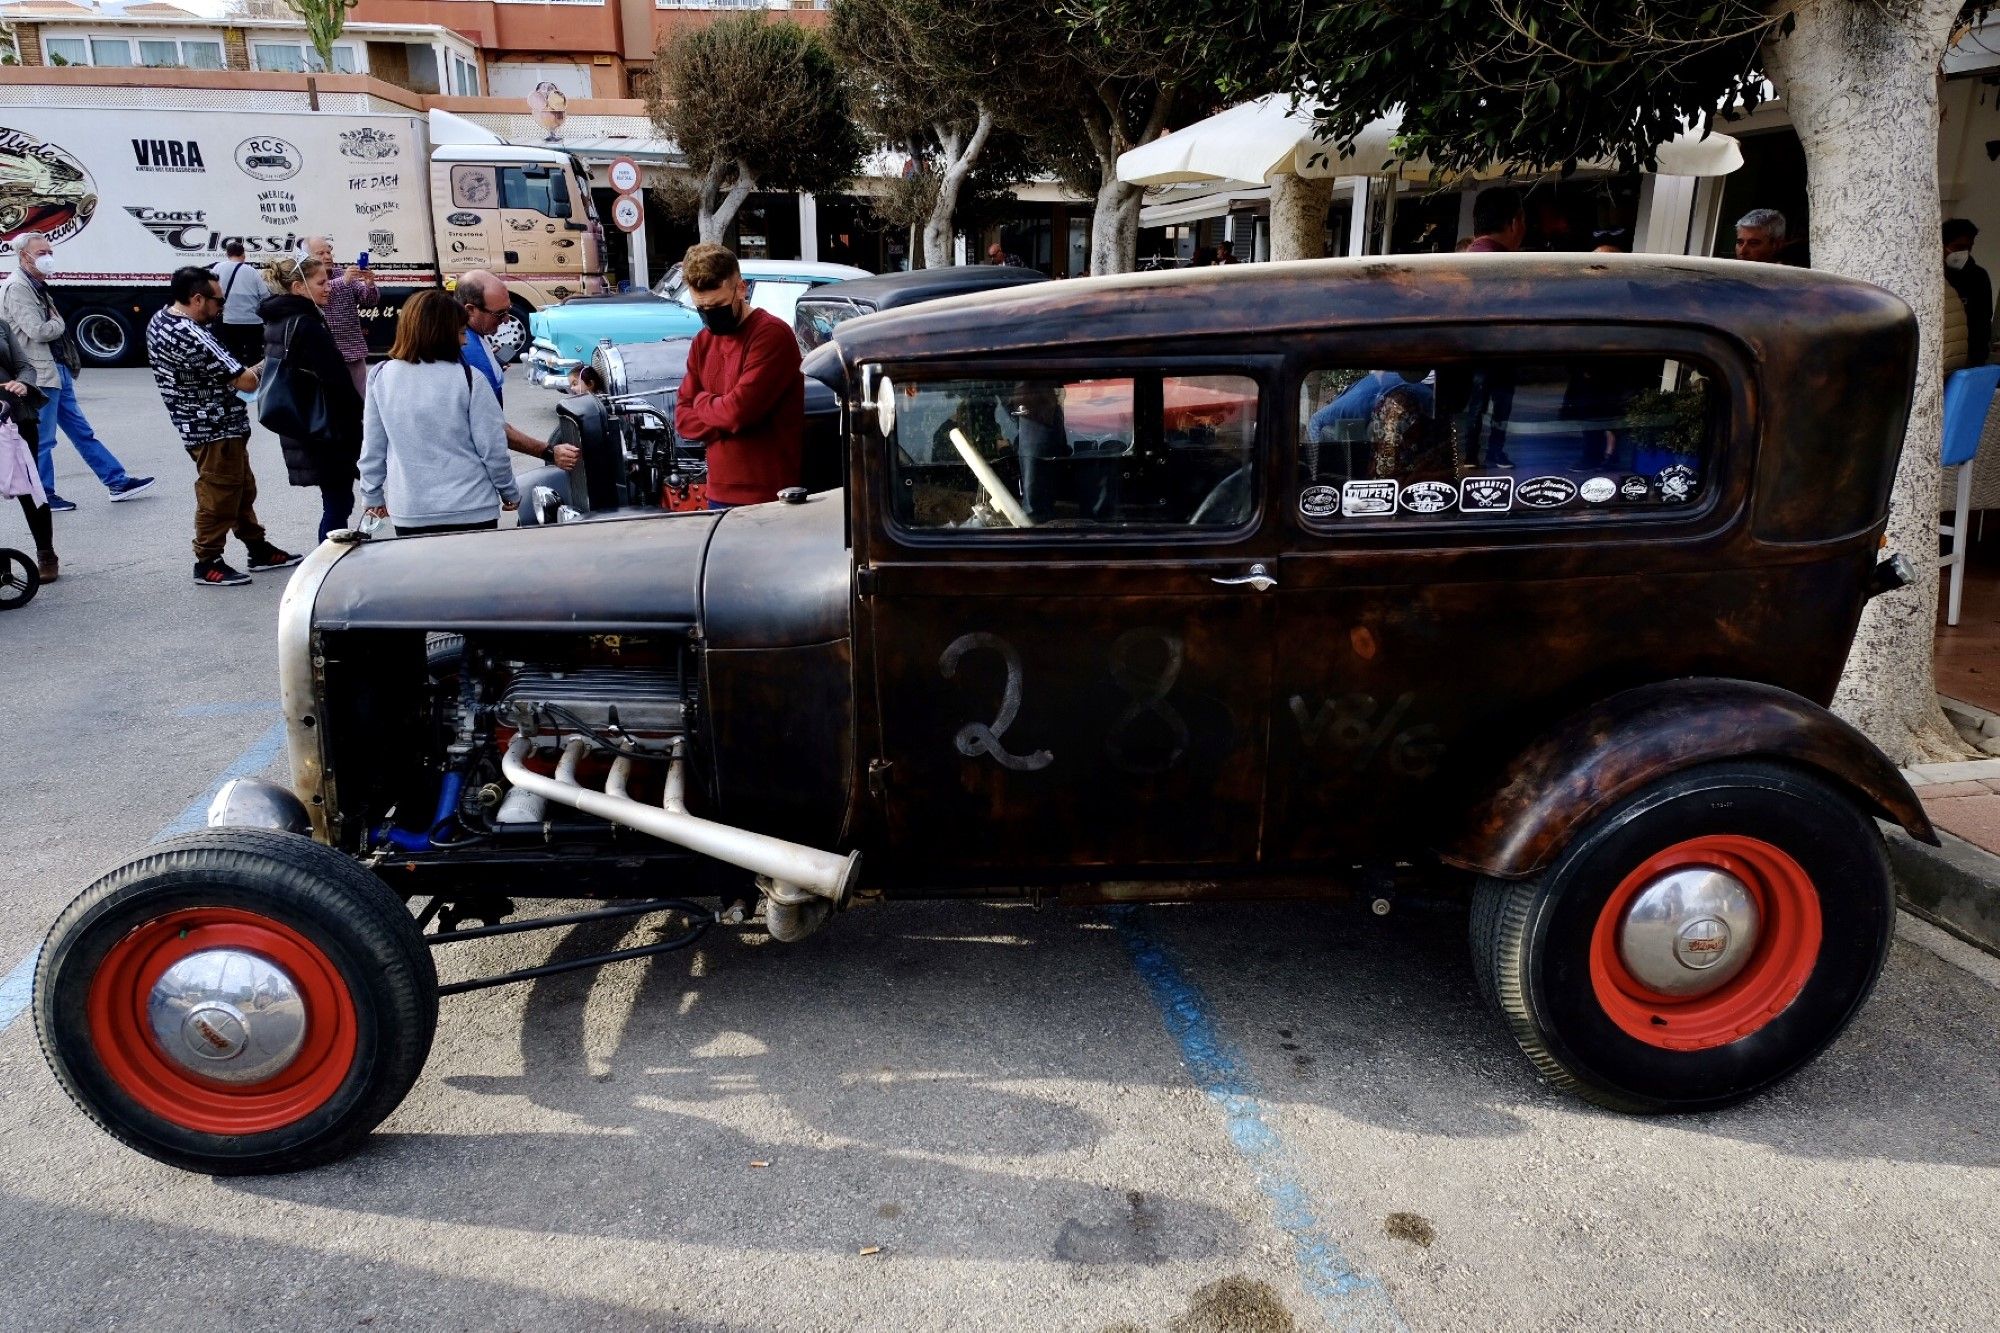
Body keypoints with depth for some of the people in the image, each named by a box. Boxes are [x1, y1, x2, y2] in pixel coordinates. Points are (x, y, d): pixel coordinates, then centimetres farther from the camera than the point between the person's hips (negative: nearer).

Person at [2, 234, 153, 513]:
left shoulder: (37, 286, 16)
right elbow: (38, 331, -19)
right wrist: (59, 324, -3)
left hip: (58, 372, 9)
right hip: (40, 376, -9)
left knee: (82, 432, 13)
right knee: (42, 440, 0)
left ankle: (117, 482, 17)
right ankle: (43, 497, 10)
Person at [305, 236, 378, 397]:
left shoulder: (345, 274, 10)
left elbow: (369, 300, 2)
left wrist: (369, 285, -21)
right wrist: (342, 282, -35)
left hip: (353, 350, 3)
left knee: (360, 396, 8)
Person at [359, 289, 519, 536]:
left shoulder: (380, 377, -1)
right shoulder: (467, 379, -11)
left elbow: (372, 447, 5)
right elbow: (493, 447, -8)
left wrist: (372, 496, 17)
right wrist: (510, 493, 6)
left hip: (408, 513, 3)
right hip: (471, 510, -3)